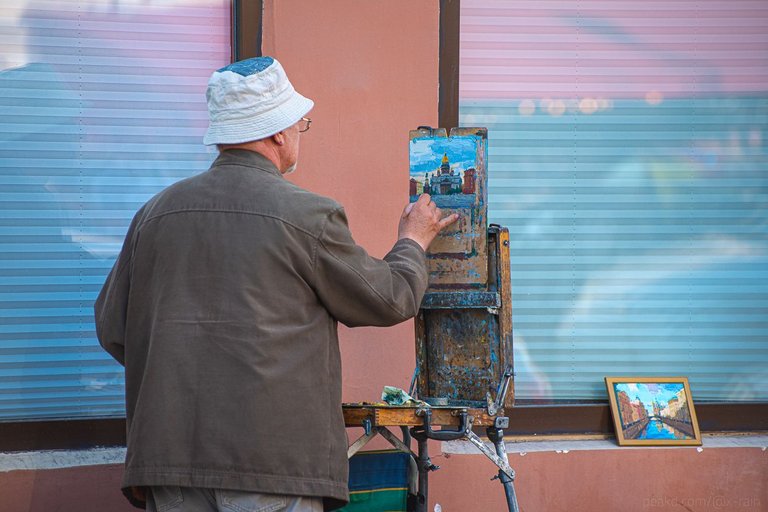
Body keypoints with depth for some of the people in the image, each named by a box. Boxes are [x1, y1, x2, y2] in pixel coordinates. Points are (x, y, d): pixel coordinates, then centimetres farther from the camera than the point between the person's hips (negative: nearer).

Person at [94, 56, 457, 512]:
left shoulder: (156, 212, 7)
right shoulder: (308, 217, -6)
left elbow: (112, 329, 13)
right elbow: (391, 300, 6)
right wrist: (413, 241, 26)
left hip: (168, 455, 5)